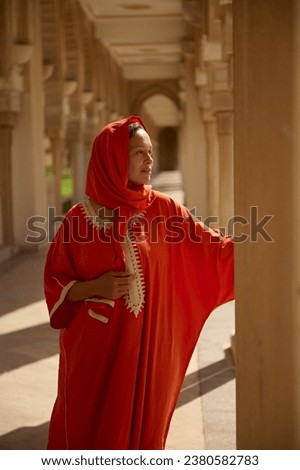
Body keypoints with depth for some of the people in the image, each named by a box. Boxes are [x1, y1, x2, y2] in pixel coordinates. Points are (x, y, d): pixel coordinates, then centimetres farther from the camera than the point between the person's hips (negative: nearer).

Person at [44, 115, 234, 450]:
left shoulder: (163, 210, 1)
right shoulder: (81, 218, -4)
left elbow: (213, 249, -3)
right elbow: (55, 283, 0)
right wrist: (94, 287, -16)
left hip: (146, 346, 1)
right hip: (94, 347, -1)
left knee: (140, 425, 9)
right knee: (90, 429, 7)